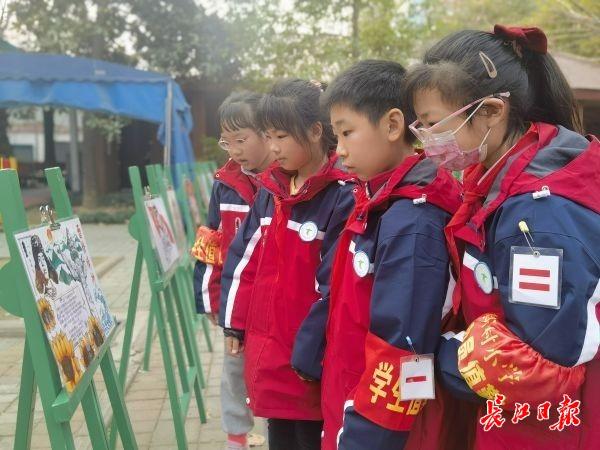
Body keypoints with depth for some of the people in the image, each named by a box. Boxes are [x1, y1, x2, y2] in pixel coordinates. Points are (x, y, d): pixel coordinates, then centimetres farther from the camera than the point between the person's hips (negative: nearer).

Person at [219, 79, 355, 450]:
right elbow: (245, 259, 11)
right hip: (267, 346, 7)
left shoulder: (343, 196, -16)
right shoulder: (271, 190, 7)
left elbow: (334, 285, -17)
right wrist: (235, 322, 12)